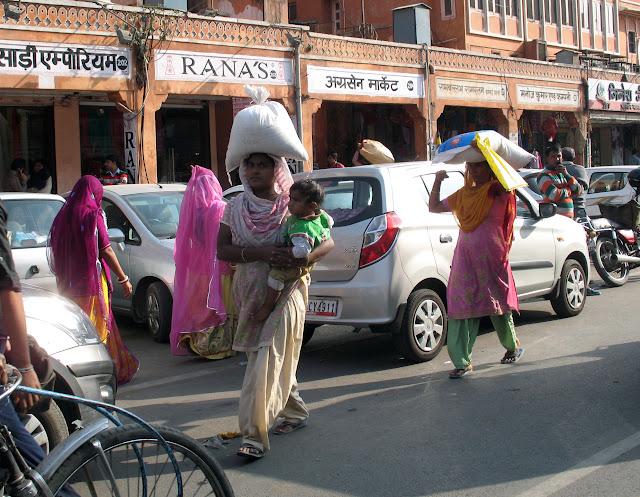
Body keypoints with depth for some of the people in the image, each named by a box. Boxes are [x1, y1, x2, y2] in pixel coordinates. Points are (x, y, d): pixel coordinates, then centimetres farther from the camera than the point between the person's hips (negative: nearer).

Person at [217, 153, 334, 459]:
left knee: (268, 362, -13)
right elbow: (221, 250, -6)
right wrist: (261, 253, -21)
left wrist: (307, 257, -25)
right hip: (249, 293, 4)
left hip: (284, 293, -4)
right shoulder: (235, 207, 5)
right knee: (276, 360, 16)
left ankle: (254, 435, -12)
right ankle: (296, 412, 37)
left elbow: (328, 241, -3)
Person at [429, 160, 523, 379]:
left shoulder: (499, 192, -1)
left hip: (492, 259, -4)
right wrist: (438, 182, 8)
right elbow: (434, 207, 20)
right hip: (465, 260, 4)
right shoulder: (463, 194, 14)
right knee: (460, 309, -4)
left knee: (498, 307, 9)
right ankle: (462, 362, -1)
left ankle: (513, 347, 35)